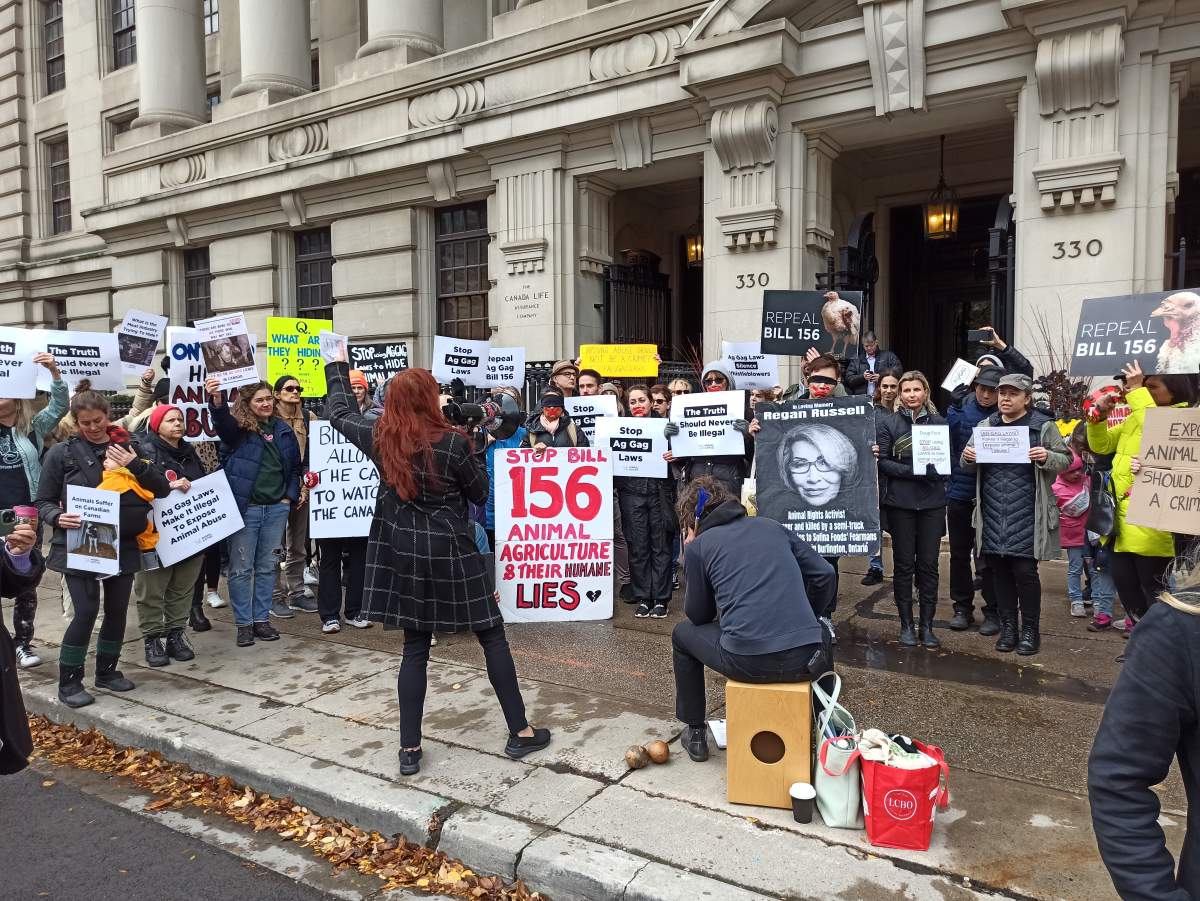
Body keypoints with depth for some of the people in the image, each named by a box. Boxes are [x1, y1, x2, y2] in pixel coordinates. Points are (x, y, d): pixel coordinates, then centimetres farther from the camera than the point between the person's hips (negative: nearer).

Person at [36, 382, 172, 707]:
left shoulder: (130, 448, 5)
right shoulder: (62, 453, -2)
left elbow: (163, 489, 1)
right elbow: (43, 502, 1)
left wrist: (135, 465, -14)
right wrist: (58, 518, -20)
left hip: (123, 544, 3)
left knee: (118, 610, 11)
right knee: (86, 611, -8)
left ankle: (107, 670, 29)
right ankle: (68, 681, 9)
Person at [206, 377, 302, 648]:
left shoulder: (283, 429, 8)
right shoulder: (238, 428, -5)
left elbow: (295, 466, 16)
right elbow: (222, 422, -29)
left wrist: (290, 495, 6)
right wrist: (217, 401, -50)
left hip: (277, 508, 4)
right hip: (245, 507, -4)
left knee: (267, 566, 11)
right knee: (241, 568, 2)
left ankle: (261, 619, 21)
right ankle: (243, 623, 13)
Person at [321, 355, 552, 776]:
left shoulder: (379, 438, -2)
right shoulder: (452, 442, -14)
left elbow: (339, 413, 17)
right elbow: (480, 493, -2)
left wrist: (337, 368, 30)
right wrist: (471, 447, 6)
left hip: (403, 552, 4)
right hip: (451, 551, -4)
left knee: (415, 648, 12)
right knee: (492, 636, 8)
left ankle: (410, 749, 14)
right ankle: (519, 732, 14)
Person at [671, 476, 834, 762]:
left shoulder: (698, 546, 5)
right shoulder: (772, 527, 15)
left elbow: (698, 615, 13)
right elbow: (824, 574, 14)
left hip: (747, 662, -3)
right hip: (805, 661, 4)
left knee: (683, 634, 26)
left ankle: (694, 734, 31)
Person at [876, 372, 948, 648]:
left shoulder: (940, 423, 7)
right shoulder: (887, 423, 2)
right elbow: (883, 461, -4)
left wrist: (930, 470, -13)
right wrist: (912, 471, -16)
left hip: (933, 501, 1)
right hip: (900, 501, -1)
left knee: (928, 564, 4)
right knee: (903, 564, 5)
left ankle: (927, 625, 14)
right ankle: (906, 624, 16)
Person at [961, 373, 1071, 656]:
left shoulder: (1043, 426, 3)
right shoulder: (986, 426, 13)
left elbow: (1065, 460, 4)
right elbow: (970, 467, 18)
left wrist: (1047, 457, -17)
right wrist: (967, 457, -5)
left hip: (1026, 513, -3)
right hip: (993, 513, 4)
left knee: (1025, 571, -2)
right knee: (1000, 571, 8)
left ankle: (1030, 630, 13)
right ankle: (1008, 627, 20)